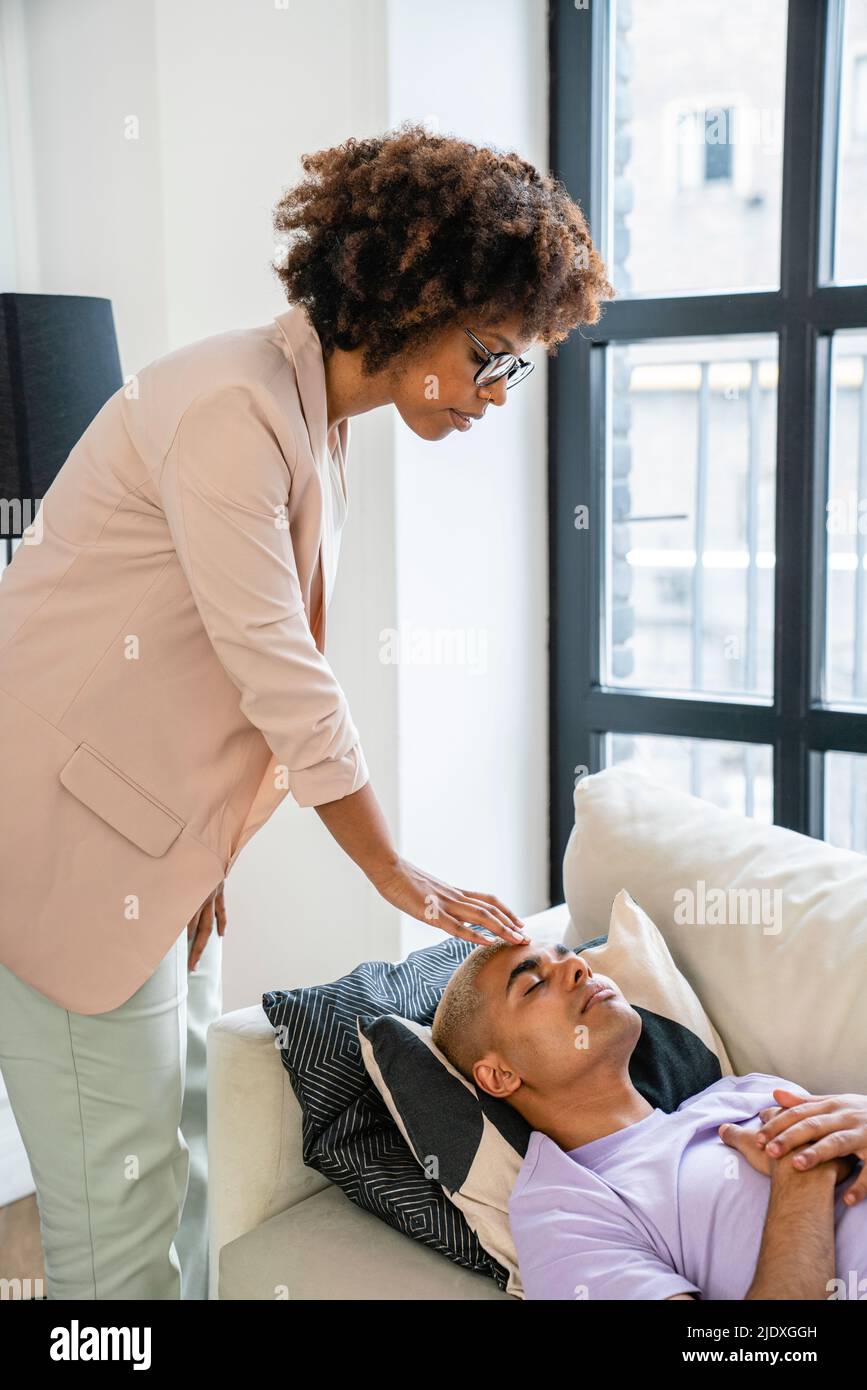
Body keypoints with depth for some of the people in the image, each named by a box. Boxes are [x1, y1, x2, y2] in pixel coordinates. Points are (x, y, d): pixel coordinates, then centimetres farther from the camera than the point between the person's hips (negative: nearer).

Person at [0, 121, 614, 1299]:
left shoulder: (320, 418, 8)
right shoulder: (233, 408, -22)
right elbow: (282, 675, -22)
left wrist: (207, 853, 8)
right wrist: (395, 871, -12)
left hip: (155, 823, 9)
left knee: (178, 1150, 17)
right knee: (120, 1194, -1)